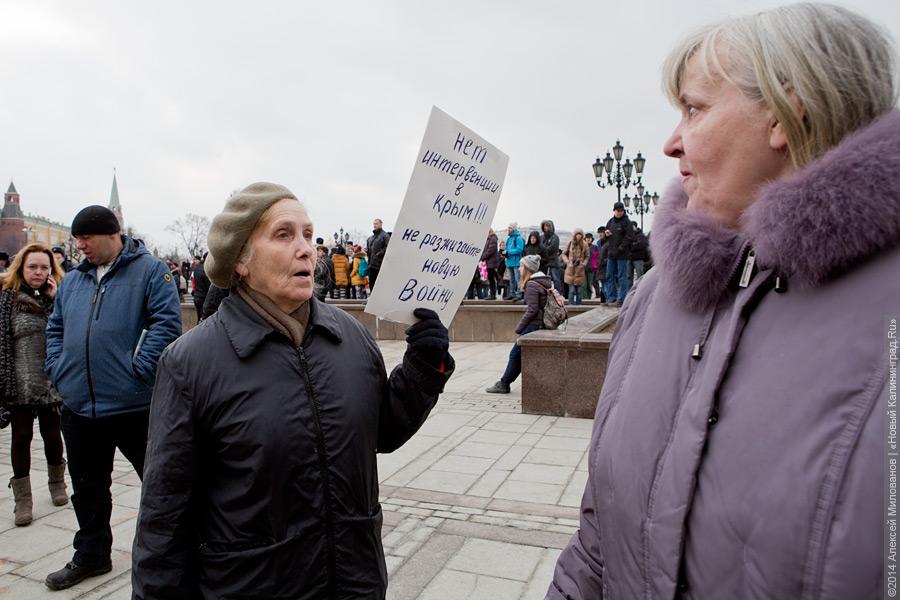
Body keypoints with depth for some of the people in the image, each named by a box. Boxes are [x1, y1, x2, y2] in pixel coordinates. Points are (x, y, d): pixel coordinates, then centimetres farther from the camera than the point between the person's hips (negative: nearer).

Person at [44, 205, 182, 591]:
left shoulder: (148, 270, -6)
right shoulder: (72, 280, 14)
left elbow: (166, 322, -16)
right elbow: (56, 328, 21)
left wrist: (139, 368, -20)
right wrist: (58, 370, 7)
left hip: (133, 404, -6)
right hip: (79, 407, 7)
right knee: (87, 488, 20)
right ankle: (91, 555, 39)